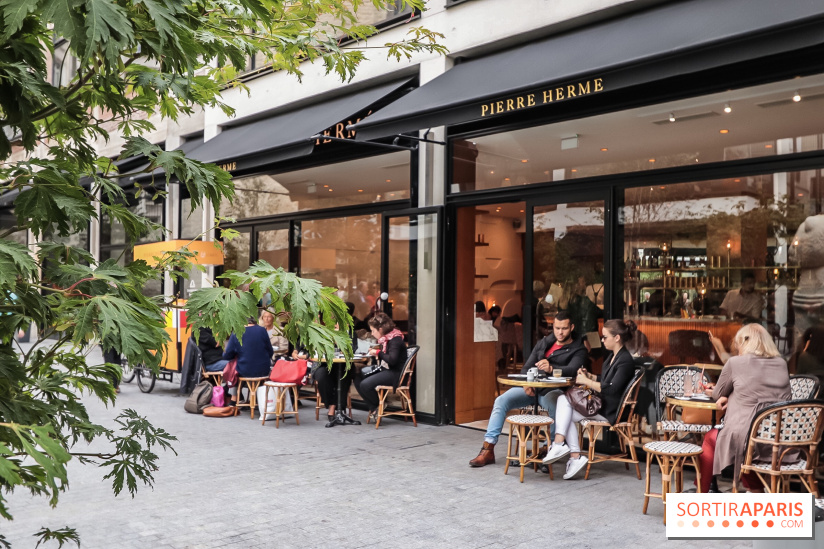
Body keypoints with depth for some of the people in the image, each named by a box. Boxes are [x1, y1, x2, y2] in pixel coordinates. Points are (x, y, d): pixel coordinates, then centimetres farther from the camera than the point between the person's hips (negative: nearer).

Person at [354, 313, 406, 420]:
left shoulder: (395, 339, -16)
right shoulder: (386, 339, 14)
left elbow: (392, 360, -27)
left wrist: (378, 353, -14)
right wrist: (374, 352, 7)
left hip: (395, 374, -10)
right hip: (386, 371, 10)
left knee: (365, 384, -25)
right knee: (358, 380, -1)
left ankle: (380, 405, -1)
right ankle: (374, 407, 3)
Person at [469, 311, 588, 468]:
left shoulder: (578, 349, 5)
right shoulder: (543, 343, 19)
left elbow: (572, 369, -16)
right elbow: (526, 368, 17)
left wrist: (551, 368, -37)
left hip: (553, 390, -4)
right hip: (531, 387, 4)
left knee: (556, 406, -39)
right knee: (501, 401, -18)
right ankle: (488, 450, -16)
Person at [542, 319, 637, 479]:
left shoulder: (625, 361, -15)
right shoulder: (612, 356, 16)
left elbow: (611, 389, -22)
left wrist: (586, 381, -12)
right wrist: (590, 376, 8)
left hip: (610, 410, -10)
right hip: (601, 403, 10)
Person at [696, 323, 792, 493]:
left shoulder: (735, 362, -4)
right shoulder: (781, 364, 9)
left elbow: (718, 395, 11)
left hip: (747, 438, -5)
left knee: (710, 438, 24)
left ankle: (701, 491, 34)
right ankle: (755, 490, 40)